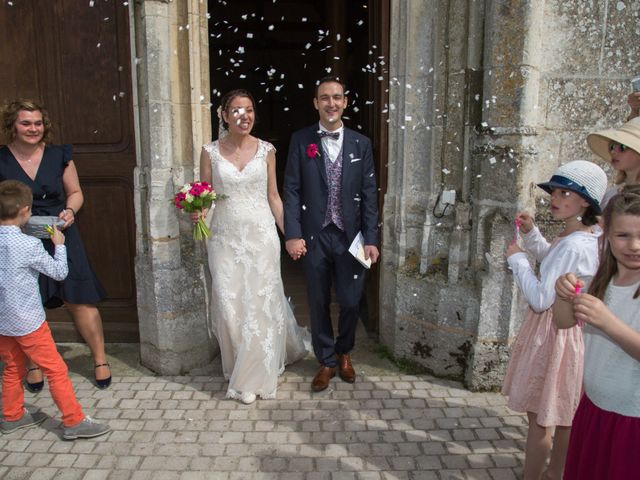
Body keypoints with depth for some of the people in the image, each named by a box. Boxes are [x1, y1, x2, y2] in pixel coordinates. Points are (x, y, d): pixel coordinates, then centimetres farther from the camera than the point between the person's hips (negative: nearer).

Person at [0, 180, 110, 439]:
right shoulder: (29, 245, -21)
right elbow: (59, 272, -11)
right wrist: (59, 245, 3)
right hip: (27, 322, -7)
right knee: (56, 370, 2)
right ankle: (74, 422, 8)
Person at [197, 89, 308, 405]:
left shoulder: (266, 150, 2)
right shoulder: (210, 152, 1)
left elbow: (273, 196, 6)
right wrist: (197, 212, -16)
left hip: (261, 235, 0)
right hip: (225, 236, 0)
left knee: (260, 303, 1)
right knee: (229, 305, 3)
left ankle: (256, 376, 18)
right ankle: (238, 368, 26)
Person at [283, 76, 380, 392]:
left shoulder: (361, 143, 4)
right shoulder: (301, 140, 1)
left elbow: (369, 194, 2)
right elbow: (291, 190, -1)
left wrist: (371, 239, -3)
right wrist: (292, 234, -9)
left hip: (351, 236, 1)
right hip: (314, 236, 0)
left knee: (350, 302, 7)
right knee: (318, 303, 10)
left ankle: (344, 352, 36)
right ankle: (326, 362, 30)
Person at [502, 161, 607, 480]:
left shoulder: (572, 245, -26)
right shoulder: (591, 236, 3)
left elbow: (540, 299, -25)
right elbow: (553, 262, 21)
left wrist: (517, 259, -14)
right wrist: (532, 234, 7)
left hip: (551, 334, -10)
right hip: (568, 330, 10)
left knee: (539, 418, 5)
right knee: (563, 415, 22)